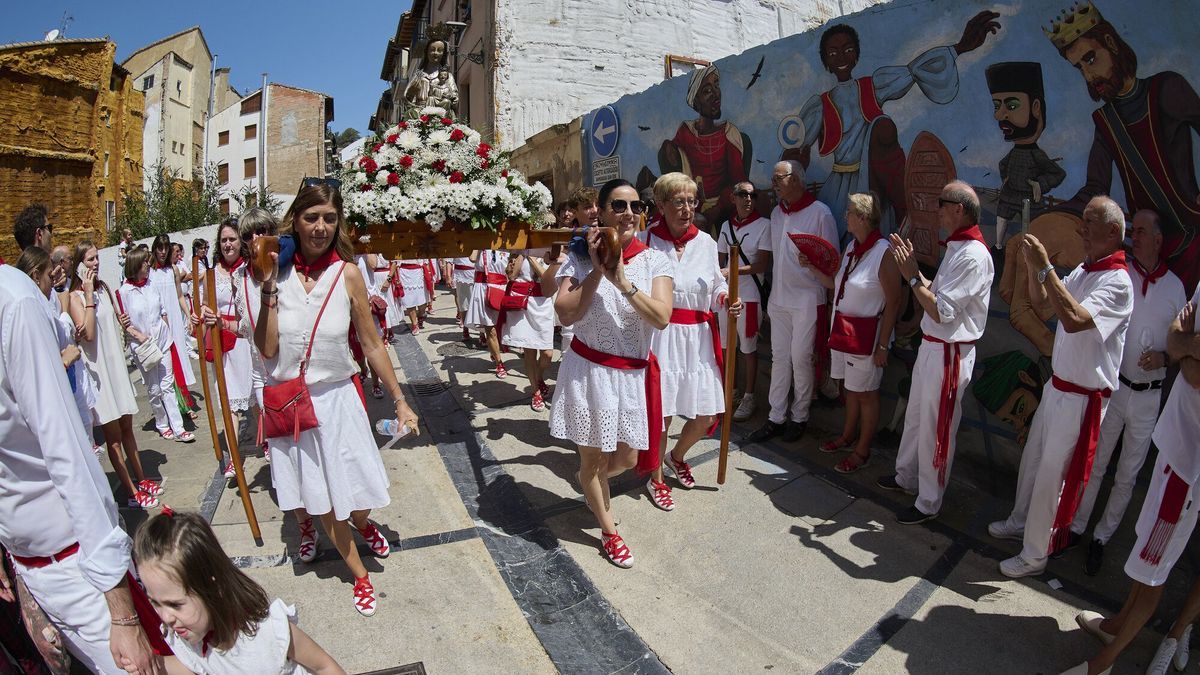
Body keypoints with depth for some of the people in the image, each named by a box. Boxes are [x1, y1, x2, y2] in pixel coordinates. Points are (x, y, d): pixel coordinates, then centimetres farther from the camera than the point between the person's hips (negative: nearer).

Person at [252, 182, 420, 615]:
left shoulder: (346, 274, -10)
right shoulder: (278, 274, -8)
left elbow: (372, 345, -5)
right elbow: (267, 349, -13)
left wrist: (400, 401, -3)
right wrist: (268, 287, -19)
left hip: (336, 398, -1)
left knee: (352, 493, 10)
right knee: (321, 500, 14)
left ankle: (363, 524, 49)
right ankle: (360, 576, 34)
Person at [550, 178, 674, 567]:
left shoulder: (654, 261, -4)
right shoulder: (581, 258, -7)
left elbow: (662, 318, -18)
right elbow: (565, 315, -18)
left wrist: (623, 281, -25)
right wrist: (596, 271, -22)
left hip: (634, 374, 2)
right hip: (589, 371, -2)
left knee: (627, 459, 13)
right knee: (592, 459, 11)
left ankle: (590, 482, 50)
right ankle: (609, 532, 36)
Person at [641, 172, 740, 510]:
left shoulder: (706, 243, 6)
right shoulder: (645, 241, -6)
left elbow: (717, 287, 12)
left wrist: (726, 300, -7)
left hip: (698, 338, 4)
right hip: (660, 336, -4)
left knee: (707, 413, 8)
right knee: (660, 411, 4)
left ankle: (676, 456, 40)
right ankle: (656, 480, 29)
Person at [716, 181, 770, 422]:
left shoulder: (764, 225, -7)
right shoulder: (726, 226, 10)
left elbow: (762, 264, -11)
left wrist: (733, 271, -20)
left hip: (749, 295, -5)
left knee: (748, 348, 3)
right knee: (727, 346, 13)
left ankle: (748, 398, 14)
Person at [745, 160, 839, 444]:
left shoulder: (820, 213, -8)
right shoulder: (777, 213, 11)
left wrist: (810, 258, -20)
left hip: (807, 300, -6)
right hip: (779, 298, 6)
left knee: (800, 359, 2)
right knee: (779, 358, 10)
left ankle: (799, 418, 18)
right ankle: (776, 418, 18)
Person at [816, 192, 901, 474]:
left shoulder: (884, 253, -18)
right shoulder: (852, 247, 7)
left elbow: (893, 304, -16)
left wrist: (882, 346, -16)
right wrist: (813, 268, 2)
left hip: (867, 334, -7)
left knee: (865, 394, 6)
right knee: (850, 388, 20)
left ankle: (862, 451, 20)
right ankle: (848, 436, 36)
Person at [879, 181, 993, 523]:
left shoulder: (973, 255, -21)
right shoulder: (957, 247, 9)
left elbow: (942, 312, -24)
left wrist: (913, 276, -18)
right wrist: (912, 268, 6)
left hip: (950, 354, -10)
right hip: (931, 347, 10)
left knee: (936, 430, 3)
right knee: (915, 417, 22)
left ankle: (929, 503, 19)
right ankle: (906, 477, 41)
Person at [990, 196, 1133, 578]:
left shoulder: (1117, 282, -21)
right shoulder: (1082, 271, 5)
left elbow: (1074, 320, -36)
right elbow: (1039, 301, 12)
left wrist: (1045, 268, -34)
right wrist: (1034, 266, -5)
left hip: (1082, 399, -8)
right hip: (1057, 387, 8)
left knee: (1052, 476, 2)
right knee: (1032, 460, 21)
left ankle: (1035, 555, 16)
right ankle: (1020, 521, 41)